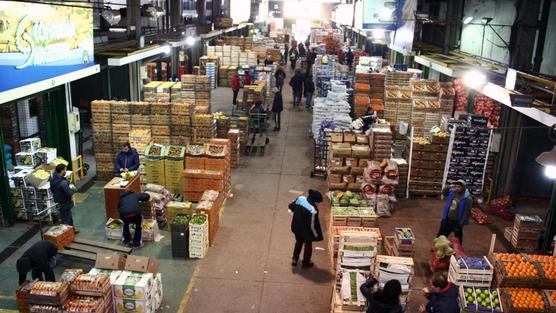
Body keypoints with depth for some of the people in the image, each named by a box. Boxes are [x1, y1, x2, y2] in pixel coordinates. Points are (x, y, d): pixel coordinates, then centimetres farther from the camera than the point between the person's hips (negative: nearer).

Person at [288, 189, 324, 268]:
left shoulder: (300, 199, -16)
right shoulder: (313, 210, -34)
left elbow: (291, 206, 3)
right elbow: (312, 225, -24)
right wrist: (316, 235, -7)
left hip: (296, 227, 5)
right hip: (306, 231, -5)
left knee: (298, 242, 31)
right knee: (308, 245, 22)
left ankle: (294, 259, 41)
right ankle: (306, 263, 39)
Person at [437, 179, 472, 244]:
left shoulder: (467, 198, -19)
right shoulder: (452, 192, -2)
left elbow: (467, 212, -19)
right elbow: (444, 193, 17)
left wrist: (461, 223, -19)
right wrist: (448, 187, -3)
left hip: (457, 222, -6)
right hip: (447, 219, 6)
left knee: (458, 239, 13)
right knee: (440, 235, 18)